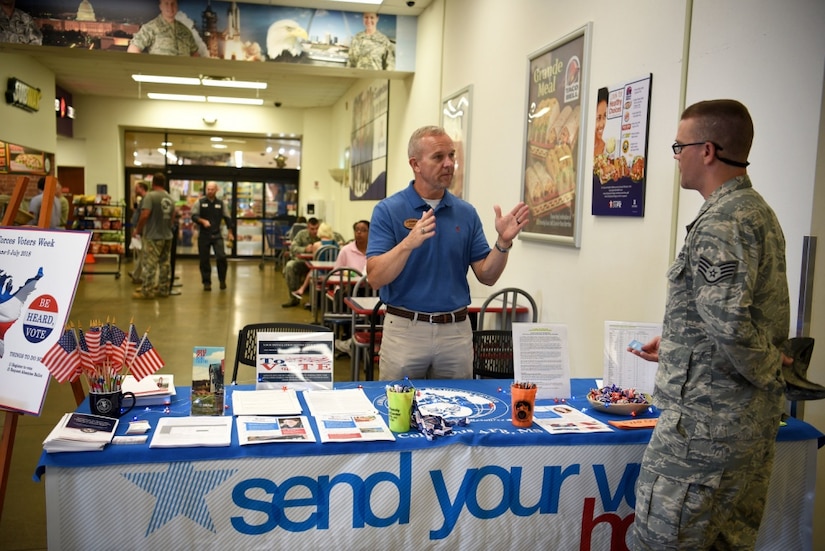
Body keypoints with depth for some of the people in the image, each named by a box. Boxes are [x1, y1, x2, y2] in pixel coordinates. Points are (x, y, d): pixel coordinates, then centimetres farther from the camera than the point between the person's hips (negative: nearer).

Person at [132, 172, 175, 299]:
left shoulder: (150, 195, -11)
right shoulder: (170, 198, 10)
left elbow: (145, 215, -19)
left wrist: (137, 230, -6)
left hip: (153, 236, -7)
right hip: (167, 236, 7)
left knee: (150, 264, -2)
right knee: (165, 264, 10)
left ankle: (147, 291, 1)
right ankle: (163, 290, 16)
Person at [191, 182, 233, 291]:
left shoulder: (221, 203, 8)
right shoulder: (200, 202, 2)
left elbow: (227, 218, 12)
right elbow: (194, 216, -4)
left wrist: (229, 232, 8)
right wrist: (203, 221, -21)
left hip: (217, 235, 1)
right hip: (203, 235, 0)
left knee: (221, 257, -12)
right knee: (204, 260, 2)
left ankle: (222, 280, 7)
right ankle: (206, 282, 14)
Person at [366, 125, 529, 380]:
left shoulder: (466, 212, 4)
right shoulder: (388, 210, -6)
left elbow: (487, 276, 3)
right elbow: (375, 277, -14)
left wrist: (503, 242, -14)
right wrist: (409, 243, -29)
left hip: (456, 331, 3)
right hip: (405, 329, -3)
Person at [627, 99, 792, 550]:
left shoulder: (720, 223, -19)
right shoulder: (759, 211, 13)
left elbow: (728, 320, -28)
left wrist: (764, 367, -10)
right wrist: (675, 346, 20)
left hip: (707, 420, -10)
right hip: (755, 419, 10)